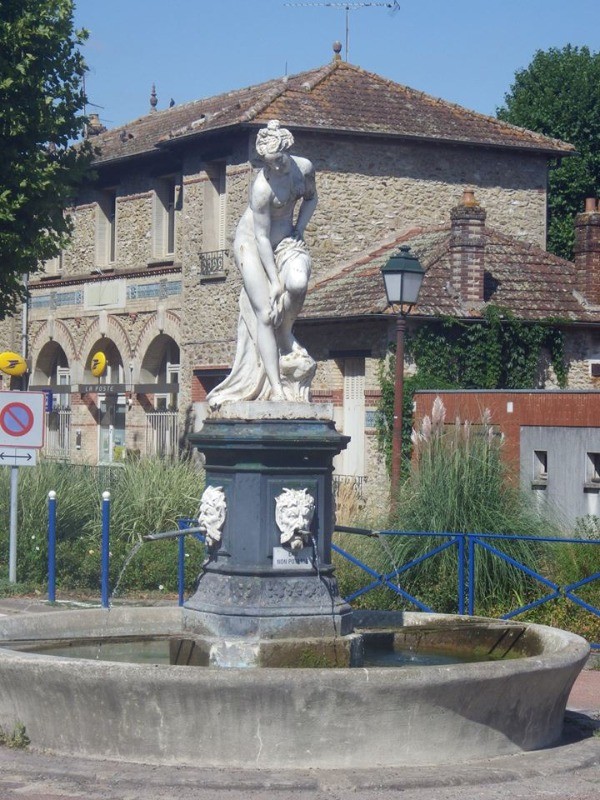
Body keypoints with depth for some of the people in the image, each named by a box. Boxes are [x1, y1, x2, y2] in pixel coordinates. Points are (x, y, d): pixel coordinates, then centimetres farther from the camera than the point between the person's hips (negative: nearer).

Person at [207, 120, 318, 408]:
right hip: (252, 243, -5)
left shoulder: (304, 168, -9)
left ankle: (285, 335, -2)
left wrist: (298, 230, -1)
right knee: (264, 314, -13)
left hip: (286, 239, 5)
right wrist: (274, 281, -24)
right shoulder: (262, 186, -26)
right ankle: (276, 388, -14)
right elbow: (261, 237, -23)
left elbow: (310, 198, 14)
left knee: (297, 282, -28)